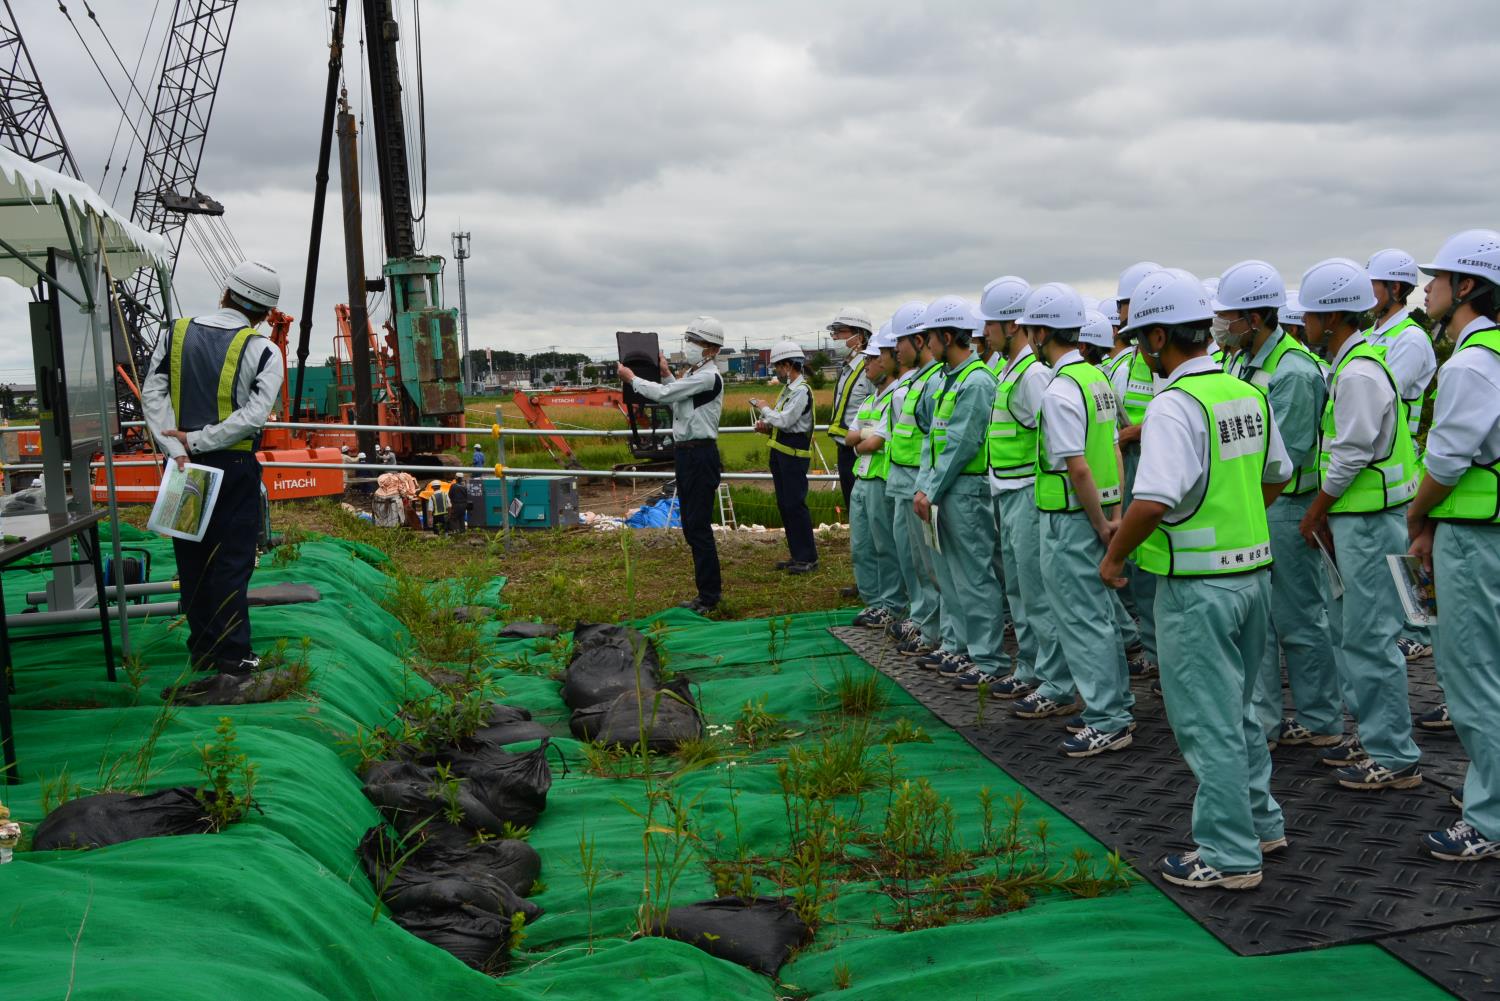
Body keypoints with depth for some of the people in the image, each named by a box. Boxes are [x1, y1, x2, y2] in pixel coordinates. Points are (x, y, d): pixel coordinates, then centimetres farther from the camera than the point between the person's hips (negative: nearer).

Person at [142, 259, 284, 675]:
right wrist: (198, 440, -13)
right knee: (231, 559, 4)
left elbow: (153, 394, -5)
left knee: (192, 557, 12)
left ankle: (202, 648, 21)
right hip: (234, 468, -3)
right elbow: (254, 415, -18)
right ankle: (232, 652, 7)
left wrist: (177, 449, -11)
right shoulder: (262, 351, -8)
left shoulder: (176, 333, 3)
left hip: (184, 465, 4)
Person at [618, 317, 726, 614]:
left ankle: (709, 597, 0)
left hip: (700, 455, -10)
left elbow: (663, 394, -18)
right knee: (691, 526, 14)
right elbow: (675, 398, 28)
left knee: (698, 526, -7)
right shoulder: (692, 373, 14)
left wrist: (632, 378, -4)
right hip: (686, 453, 10)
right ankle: (709, 588, 24)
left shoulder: (708, 377, -16)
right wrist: (666, 374, 22)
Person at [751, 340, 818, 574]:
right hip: (781, 450, 10)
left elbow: (784, 421, -21)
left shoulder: (801, 390, -15)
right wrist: (767, 426, 3)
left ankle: (808, 558, -3)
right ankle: (797, 555, 19)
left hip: (794, 452, -10)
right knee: (784, 504, 12)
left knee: (795, 504, -9)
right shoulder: (788, 388, 16)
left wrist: (763, 408, -7)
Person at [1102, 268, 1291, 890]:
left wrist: (1114, 556, -14)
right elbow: (1277, 476, 20)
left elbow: (1153, 500, -29)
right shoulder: (1249, 394, 7)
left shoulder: (1174, 405, -19)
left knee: (1207, 721, 2)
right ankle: (1260, 823, 34)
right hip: (1253, 569, 9)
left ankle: (1229, 856, 12)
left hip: (1197, 582, -8)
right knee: (1237, 709, 22)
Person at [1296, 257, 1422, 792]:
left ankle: (1395, 757, 6)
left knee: (1370, 638, -4)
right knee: (1347, 630, 17)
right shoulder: (1352, 363, 14)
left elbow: (1351, 457, -19)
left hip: (1370, 520, -10)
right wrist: (1325, 513, 15)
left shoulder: (1359, 373, -18)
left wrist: (1315, 512, -7)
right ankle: (1371, 735, 29)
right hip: (1354, 517, 10)